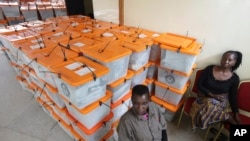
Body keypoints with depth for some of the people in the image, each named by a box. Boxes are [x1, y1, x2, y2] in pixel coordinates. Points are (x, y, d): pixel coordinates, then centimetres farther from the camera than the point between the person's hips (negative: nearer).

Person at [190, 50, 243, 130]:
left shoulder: (234, 78, -3)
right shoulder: (209, 69, -6)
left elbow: (233, 97, 5)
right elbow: (199, 85, -6)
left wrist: (236, 114, -1)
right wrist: (211, 94, -16)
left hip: (220, 102, 0)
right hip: (205, 97, 1)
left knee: (211, 107, -35)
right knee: (209, 106, -35)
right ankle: (229, 118, -13)